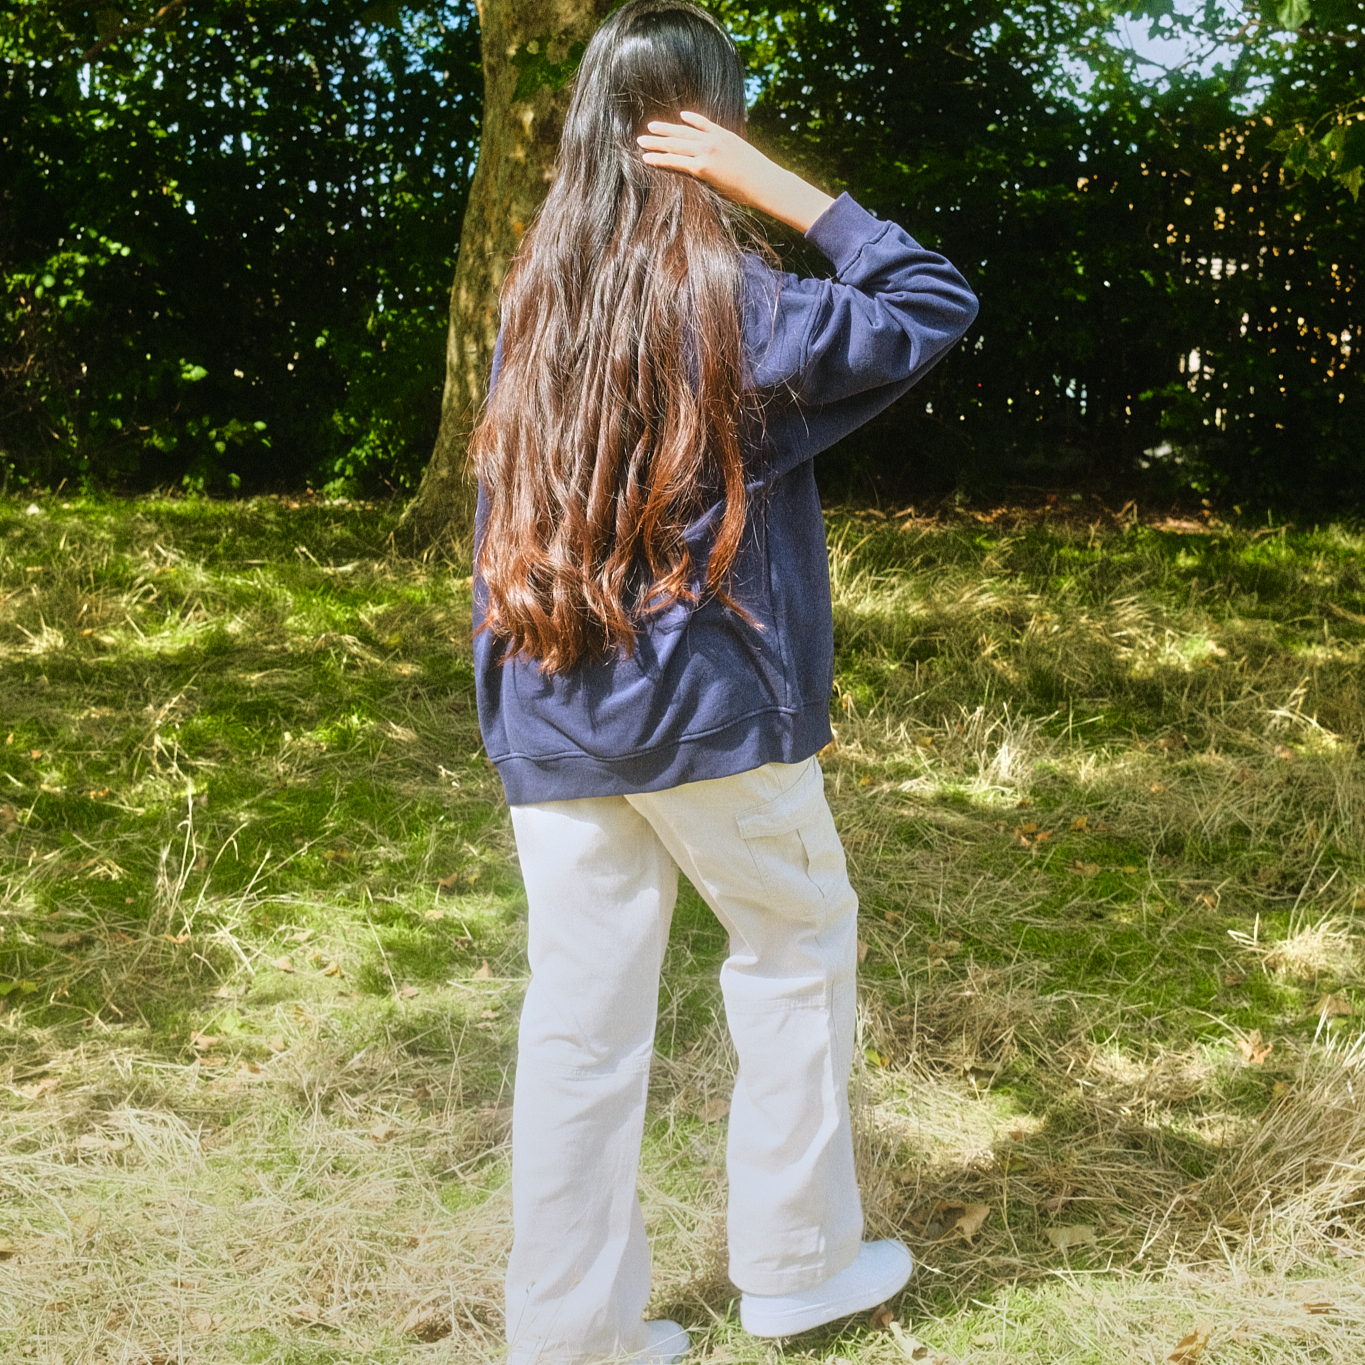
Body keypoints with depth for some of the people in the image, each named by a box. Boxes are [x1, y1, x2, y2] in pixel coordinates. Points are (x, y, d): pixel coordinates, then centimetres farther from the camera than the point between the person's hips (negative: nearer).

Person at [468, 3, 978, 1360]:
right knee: (797, 954, 16)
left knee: (579, 1021, 8)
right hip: (716, 710, -4)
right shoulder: (731, 295, -10)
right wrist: (782, 190, -7)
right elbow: (935, 306, -4)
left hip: (553, 728, 5)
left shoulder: (531, 295, 6)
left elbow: (501, 524, 8)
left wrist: (501, 711, 14)